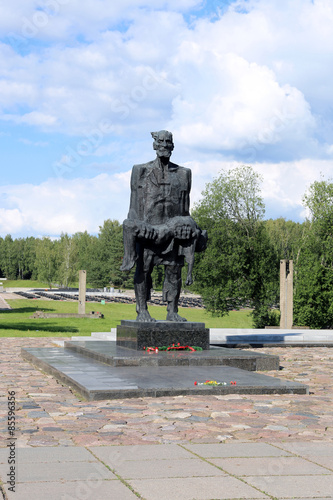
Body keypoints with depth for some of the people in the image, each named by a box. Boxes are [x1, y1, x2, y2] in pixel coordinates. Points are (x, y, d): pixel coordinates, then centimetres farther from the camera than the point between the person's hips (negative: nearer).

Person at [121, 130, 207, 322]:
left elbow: (185, 205, 13)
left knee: (174, 270, 0)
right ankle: (142, 311, 3)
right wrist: (133, 226, -3)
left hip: (173, 230, 2)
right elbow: (135, 202, 5)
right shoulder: (141, 171, 8)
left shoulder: (183, 174, 12)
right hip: (147, 227, -2)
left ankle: (173, 312, 7)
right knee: (144, 269, -2)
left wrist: (187, 227, 8)